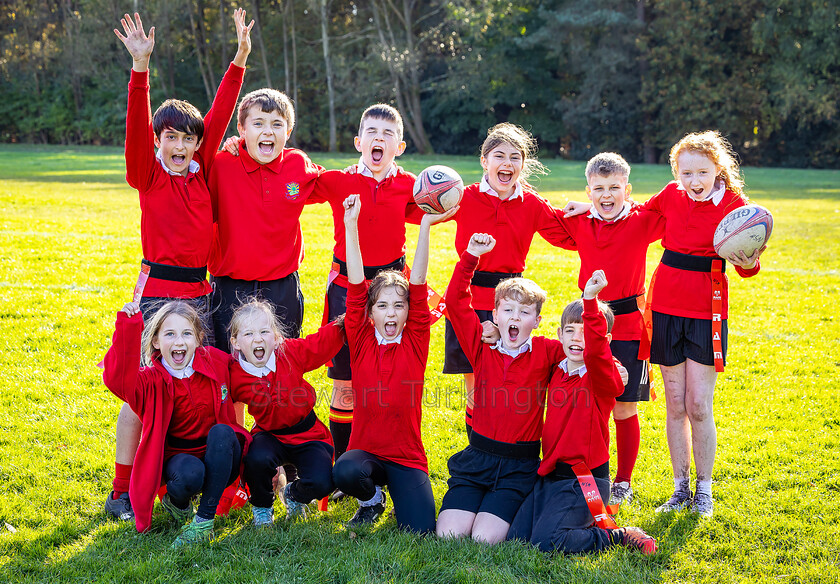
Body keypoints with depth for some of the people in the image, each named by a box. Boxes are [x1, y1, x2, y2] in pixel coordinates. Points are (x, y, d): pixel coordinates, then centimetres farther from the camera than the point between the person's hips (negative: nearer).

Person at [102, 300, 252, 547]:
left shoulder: (216, 362, -3)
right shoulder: (152, 381, -11)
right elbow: (119, 380, -37)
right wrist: (127, 328, -42)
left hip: (220, 459, 2)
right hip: (178, 456, -2)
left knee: (221, 432, -32)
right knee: (190, 475, -37)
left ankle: (204, 520, -26)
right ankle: (177, 502, 3)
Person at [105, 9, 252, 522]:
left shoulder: (203, 172, 8)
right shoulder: (148, 176, -2)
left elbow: (219, 117, 4)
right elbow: (137, 126, -15)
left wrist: (240, 58, 0)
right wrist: (141, 67, -27)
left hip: (200, 292, 5)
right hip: (158, 291, -5)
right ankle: (122, 492, 4)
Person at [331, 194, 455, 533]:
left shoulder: (415, 343, -1)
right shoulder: (361, 341, 0)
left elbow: (418, 287, -9)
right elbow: (356, 287, -8)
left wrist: (425, 228, -15)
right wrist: (351, 226, -13)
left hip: (407, 457, 0)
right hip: (365, 451, 0)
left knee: (419, 531, -19)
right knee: (346, 473, -35)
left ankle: (400, 493, 18)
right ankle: (372, 500, 3)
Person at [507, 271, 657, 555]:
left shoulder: (601, 376, -12)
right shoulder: (557, 371, 10)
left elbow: (595, 349, -35)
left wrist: (590, 301, -44)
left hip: (583, 478, -8)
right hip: (550, 475, 8)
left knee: (545, 541, -22)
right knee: (514, 536, 0)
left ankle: (617, 537, -1)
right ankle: (581, 521, 18)